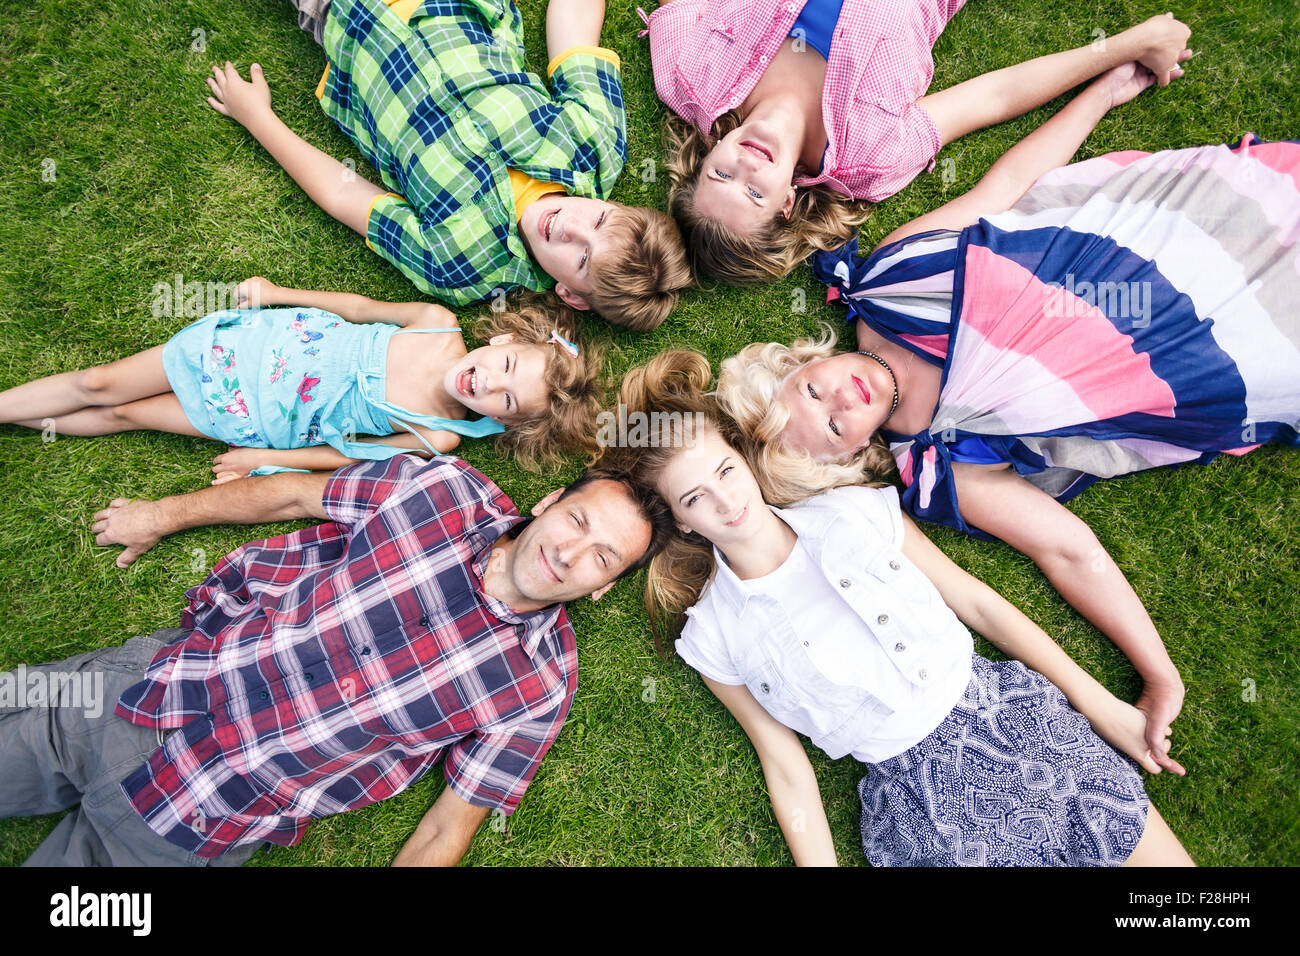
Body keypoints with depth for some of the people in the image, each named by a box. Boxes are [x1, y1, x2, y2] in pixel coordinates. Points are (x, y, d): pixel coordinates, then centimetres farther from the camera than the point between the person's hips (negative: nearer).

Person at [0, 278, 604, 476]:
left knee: (121, 414, 5)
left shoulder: (440, 438, -20)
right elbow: (362, 306, -2)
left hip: (257, 422, -1)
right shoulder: (439, 325, -18)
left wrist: (266, 458, -7)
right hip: (260, 341, 1)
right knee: (100, 384, 7)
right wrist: (278, 293, 0)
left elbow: (351, 452, -10)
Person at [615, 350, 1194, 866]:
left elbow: (975, 600, 5)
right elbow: (786, 765, 2)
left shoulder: (857, 510, 0)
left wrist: (1100, 704, 4)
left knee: (1174, 857, -4)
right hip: (912, 793, -1)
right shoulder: (712, 637, -3)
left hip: (1011, 713, 2)